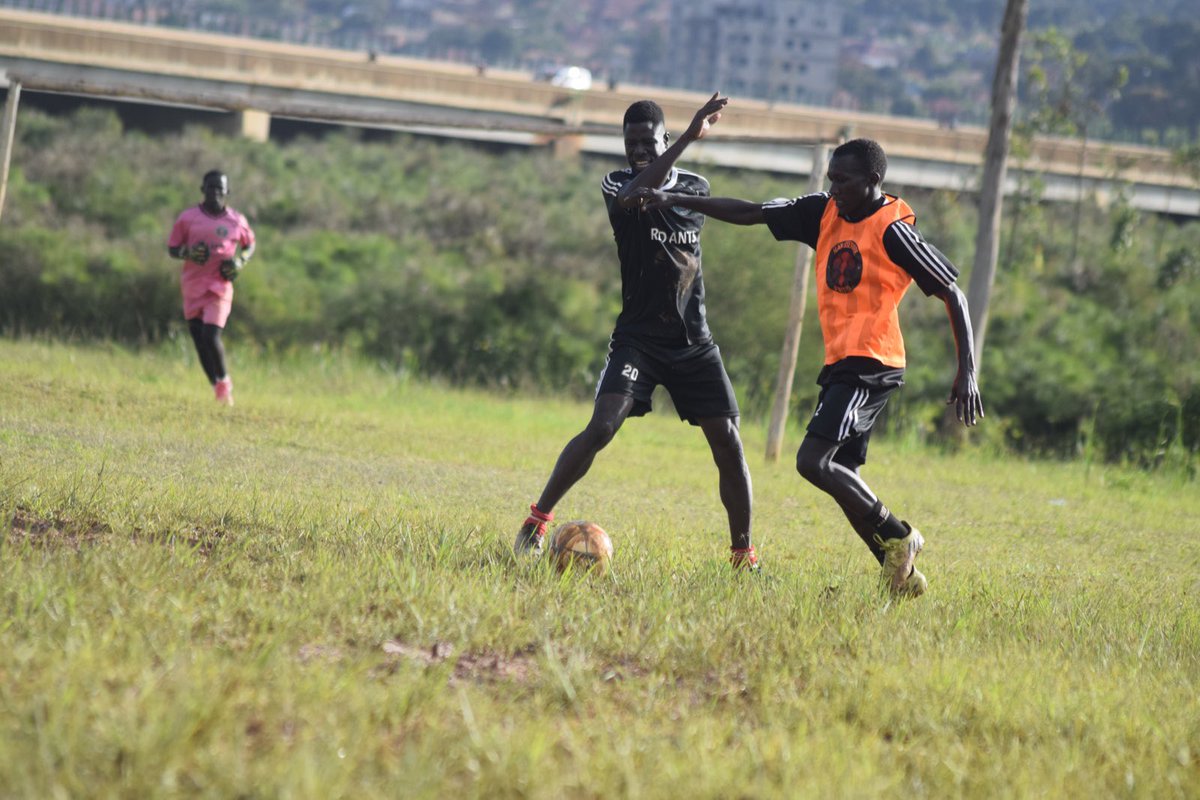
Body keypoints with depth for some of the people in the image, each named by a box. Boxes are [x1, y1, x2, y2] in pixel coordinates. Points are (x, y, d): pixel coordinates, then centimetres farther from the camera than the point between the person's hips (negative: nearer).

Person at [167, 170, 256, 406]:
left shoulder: (236, 221, 3)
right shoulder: (188, 218, 2)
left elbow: (250, 245, 19)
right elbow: (172, 248, 7)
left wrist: (241, 261, -1)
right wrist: (187, 252, -15)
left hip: (220, 286, -2)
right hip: (192, 286, 2)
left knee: (211, 336, -17)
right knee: (199, 339, 3)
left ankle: (224, 380, 6)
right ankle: (217, 387, 17)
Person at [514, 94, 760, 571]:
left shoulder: (696, 188, 7)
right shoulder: (616, 185, -7)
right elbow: (634, 195, -30)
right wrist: (689, 138, -35)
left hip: (693, 342, 4)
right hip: (637, 337, -4)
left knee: (727, 442, -3)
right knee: (601, 427, -20)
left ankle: (743, 552, 9)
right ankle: (537, 521, -5)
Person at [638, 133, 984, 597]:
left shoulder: (893, 229, -11)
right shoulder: (825, 213, 9)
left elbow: (951, 293, -9)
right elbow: (750, 213, 11)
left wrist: (968, 371, -14)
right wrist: (674, 202, 6)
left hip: (871, 366, -9)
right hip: (840, 364, 9)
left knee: (813, 461, -19)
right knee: (843, 477, 8)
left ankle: (897, 537, -6)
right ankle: (902, 575, 14)